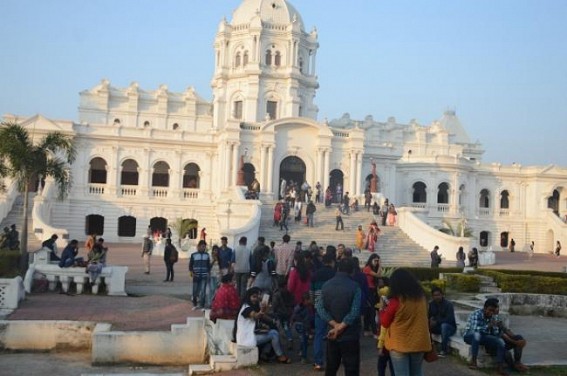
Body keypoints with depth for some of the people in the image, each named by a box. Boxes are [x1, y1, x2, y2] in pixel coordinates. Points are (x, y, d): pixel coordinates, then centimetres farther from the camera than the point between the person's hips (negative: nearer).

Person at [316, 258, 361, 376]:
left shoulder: (326, 285, 2)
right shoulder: (354, 287, -12)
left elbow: (320, 307, -6)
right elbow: (354, 312, -21)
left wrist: (335, 325, -11)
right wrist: (340, 328, -15)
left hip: (332, 335, 5)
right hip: (350, 335, -5)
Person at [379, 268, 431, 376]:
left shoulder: (396, 300, -15)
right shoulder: (421, 297, -1)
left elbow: (385, 323, -6)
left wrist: (383, 308, 10)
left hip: (399, 344, -4)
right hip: (419, 343, 5)